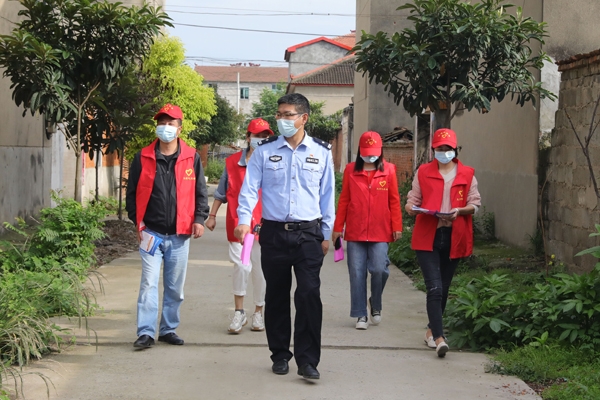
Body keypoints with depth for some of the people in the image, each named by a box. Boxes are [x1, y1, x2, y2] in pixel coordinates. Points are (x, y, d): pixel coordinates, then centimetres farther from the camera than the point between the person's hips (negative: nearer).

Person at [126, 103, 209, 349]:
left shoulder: (192, 158, 3)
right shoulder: (143, 158, 2)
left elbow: (200, 192, 7)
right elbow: (132, 192, 6)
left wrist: (199, 218, -4)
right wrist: (137, 221, -2)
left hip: (179, 234, 2)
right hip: (151, 233, -1)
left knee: (175, 286, 9)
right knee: (149, 283, -7)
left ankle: (169, 329, 21)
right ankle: (146, 332, -5)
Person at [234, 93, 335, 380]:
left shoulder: (321, 152, 4)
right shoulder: (264, 151, 3)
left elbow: (327, 195, 10)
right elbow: (250, 189, 0)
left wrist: (326, 235, 10)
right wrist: (244, 220, -16)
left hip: (308, 234, -1)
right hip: (274, 233, 1)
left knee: (309, 294, -9)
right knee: (276, 296, 9)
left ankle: (307, 360, -3)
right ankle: (280, 355, 22)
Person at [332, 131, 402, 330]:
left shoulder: (388, 170, 4)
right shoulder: (351, 170, 5)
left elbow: (394, 201, 5)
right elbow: (344, 200, 8)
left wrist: (397, 226, 0)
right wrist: (338, 227, 6)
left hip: (380, 232, -1)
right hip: (355, 231, 1)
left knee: (379, 269, -9)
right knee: (357, 273, 1)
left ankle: (376, 305, 18)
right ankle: (360, 315, 12)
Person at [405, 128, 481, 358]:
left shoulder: (467, 174, 7)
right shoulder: (423, 172, 7)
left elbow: (475, 204, 5)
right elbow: (413, 199, 8)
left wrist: (459, 210, -15)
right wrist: (411, 207, -16)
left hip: (453, 237, 2)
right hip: (427, 237, -2)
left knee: (443, 287, 13)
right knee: (434, 288, -12)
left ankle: (432, 330, 29)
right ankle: (439, 338, -15)